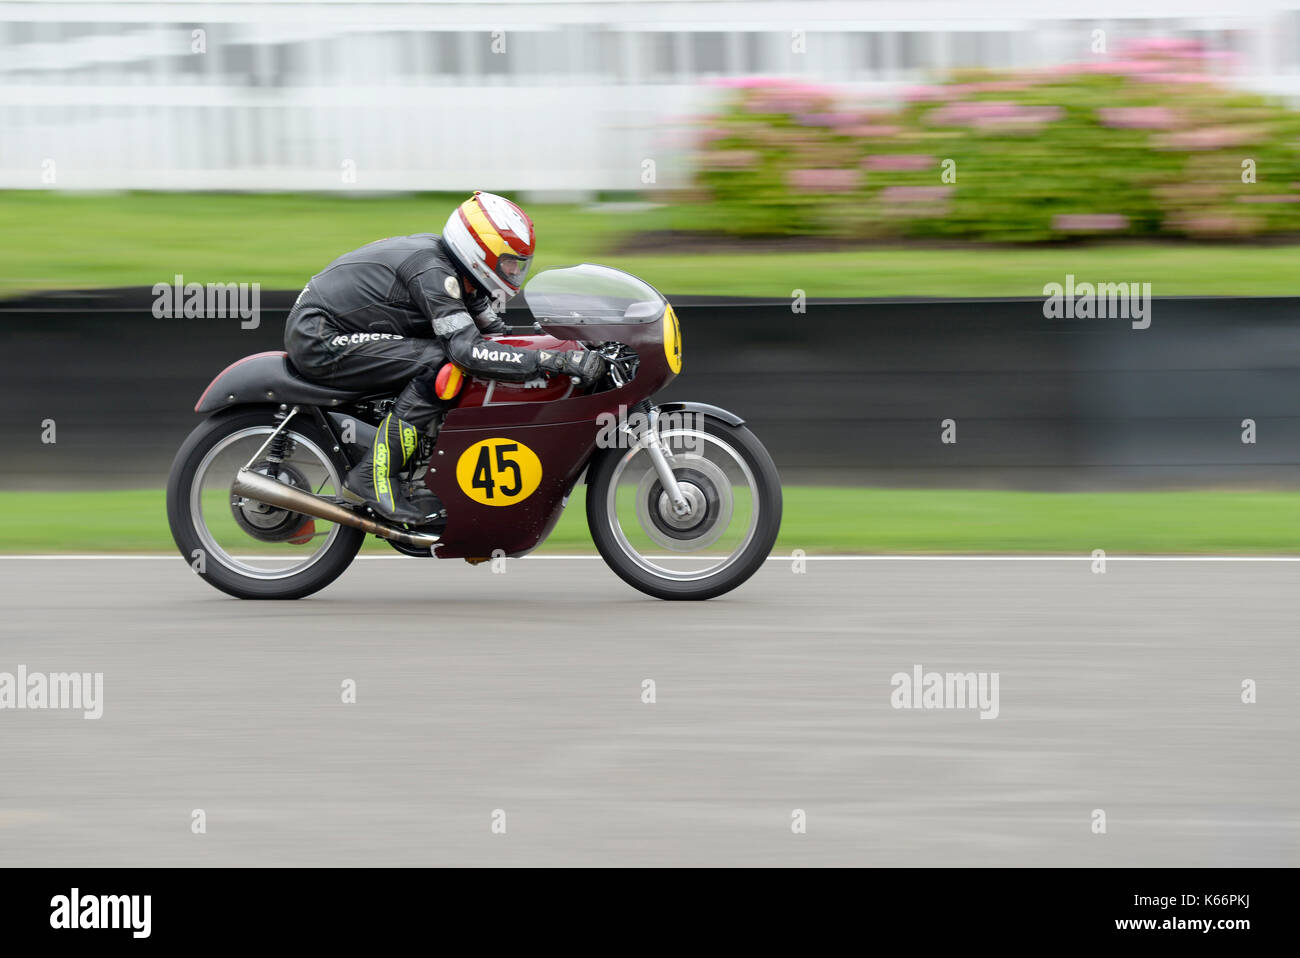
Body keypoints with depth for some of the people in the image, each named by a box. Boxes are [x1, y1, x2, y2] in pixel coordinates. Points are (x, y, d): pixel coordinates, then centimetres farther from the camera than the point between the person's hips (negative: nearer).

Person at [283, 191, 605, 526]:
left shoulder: (455, 271, 8)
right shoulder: (432, 272, -22)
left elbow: (494, 331, 16)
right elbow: (467, 350, -31)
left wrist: (571, 349, 5)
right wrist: (554, 361, -34)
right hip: (317, 341, -11)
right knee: (437, 364, -23)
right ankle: (373, 477, -21)